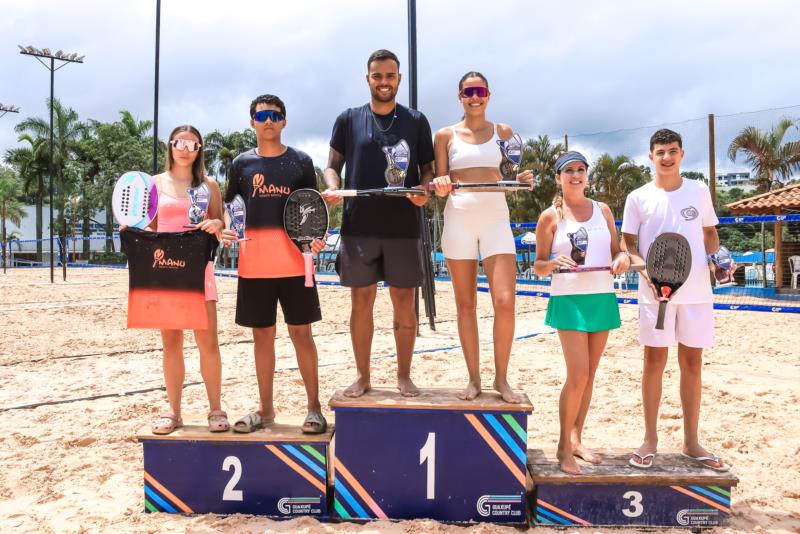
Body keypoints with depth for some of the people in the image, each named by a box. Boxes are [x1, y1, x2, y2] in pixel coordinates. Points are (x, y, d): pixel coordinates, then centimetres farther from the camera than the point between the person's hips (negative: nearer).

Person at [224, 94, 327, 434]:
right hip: (254, 263, 2)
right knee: (262, 335, 9)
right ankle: (265, 409, 21)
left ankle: (314, 407, 12)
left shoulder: (300, 161, 5)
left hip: (294, 261, -2)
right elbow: (224, 205, 15)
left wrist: (318, 237, -11)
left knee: (301, 332, 1)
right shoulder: (242, 163, 9)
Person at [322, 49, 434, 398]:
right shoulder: (349, 120, 9)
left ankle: (404, 376, 18)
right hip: (358, 225, 0)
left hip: (403, 226, 0)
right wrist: (332, 186, -11)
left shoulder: (416, 121, 9)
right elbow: (333, 165, 11)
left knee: (404, 303, 4)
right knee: (361, 301, 5)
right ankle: (362, 377, 17)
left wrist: (425, 188, -11)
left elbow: (428, 169, 11)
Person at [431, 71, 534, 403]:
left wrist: (523, 179, -7)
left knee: (505, 301, -10)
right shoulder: (445, 135, 8)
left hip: (496, 219, 1)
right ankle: (474, 379, 14)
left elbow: (511, 179, 15)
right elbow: (440, 185, 8)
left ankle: (501, 378, 6)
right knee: (466, 304, 3)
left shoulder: (503, 132, 12)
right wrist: (441, 186, -15)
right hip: (458, 219, 0)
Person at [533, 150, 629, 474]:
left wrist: (623, 259, -9)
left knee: (589, 375, 9)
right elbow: (538, 267, 0)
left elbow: (617, 253, 14)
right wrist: (554, 263, -21)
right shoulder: (550, 217, 0)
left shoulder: (603, 211, 11)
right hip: (569, 299, -4)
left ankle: (576, 440, 23)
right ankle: (564, 448, 4)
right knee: (578, 376, -11)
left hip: (603, 298, 5)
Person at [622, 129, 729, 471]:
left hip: (696, 291, 2)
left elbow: (710, 232, 17)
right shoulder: (638, 198, 1)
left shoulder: (699, 191, 8)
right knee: (654, 362, 2)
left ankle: (691, 442, 20)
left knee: (692, 364, 8)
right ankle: (650, 440, 15)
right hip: (656, 292, -2)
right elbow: (627, 245, 2)